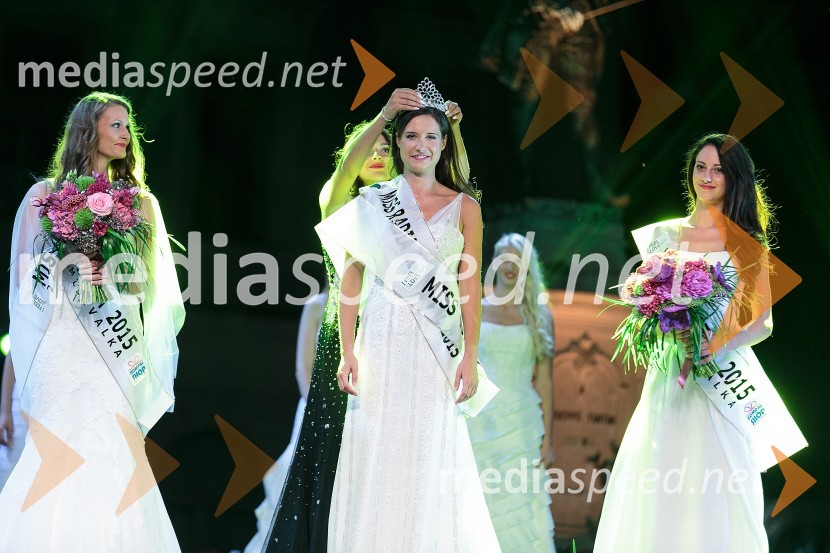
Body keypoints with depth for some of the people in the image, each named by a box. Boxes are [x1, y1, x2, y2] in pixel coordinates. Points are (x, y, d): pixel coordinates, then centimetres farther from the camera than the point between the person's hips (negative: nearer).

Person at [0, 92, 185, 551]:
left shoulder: (138, 200, 15)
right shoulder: (44, 195, 10)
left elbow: (149, 281, 8)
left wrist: (115, 277, -13)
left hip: (115, 350, 1)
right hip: (60, 346, -1)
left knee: (110, 463, -8)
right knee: (60, 458, -8)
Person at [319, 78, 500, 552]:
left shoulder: (464, 207, 5)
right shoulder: (373, 202, 6)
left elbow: (471, 286, 2)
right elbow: (351, 279, 5)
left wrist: (470, 358, -6)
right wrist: (348, 350, -3)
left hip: (437, 349, 0)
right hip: (382, 345, 1)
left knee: (434, 465, 0)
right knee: (378, 460, 1)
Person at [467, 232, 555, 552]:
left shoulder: (539, 317, 6)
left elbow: (544, 381, 4)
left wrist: (547, 438, -1)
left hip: (520, 424, -1)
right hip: (478, 422, 1)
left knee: (520, 511, -5)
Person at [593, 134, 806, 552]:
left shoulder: (746, 243, 4)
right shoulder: (664, 235, 10)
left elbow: (763, 321, 0)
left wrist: (719, 346, -18)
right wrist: (671, 332, -9)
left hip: (725, 378, -2)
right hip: (670, 376, 2)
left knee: (720, 492, -4)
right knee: (661, 486, -3)